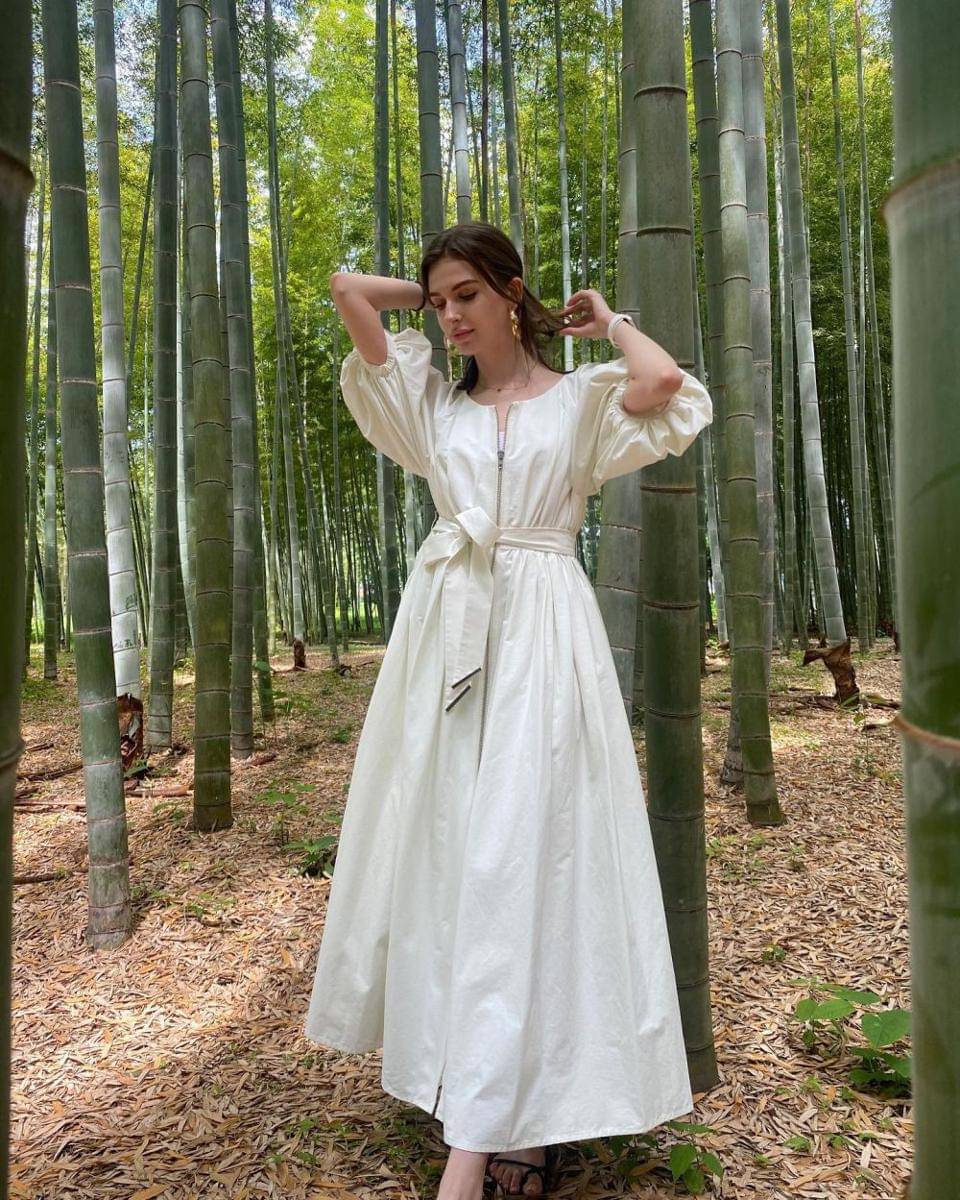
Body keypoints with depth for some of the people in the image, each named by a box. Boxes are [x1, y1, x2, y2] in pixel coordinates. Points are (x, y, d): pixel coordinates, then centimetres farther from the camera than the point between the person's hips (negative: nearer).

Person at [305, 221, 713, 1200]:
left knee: (517, 856, -9)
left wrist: (611, 321, 6)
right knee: (443, 848, 5)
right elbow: (347, 288, 13)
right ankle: (464, 1077, 21)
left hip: (541, 636, -3)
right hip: (444, 629, 4)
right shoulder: (433, 400, 16)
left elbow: (660, 383, -14)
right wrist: (434, 293, 23)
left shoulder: (582, 398, 9)